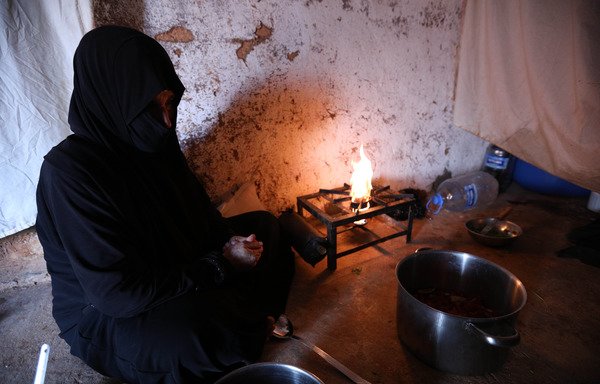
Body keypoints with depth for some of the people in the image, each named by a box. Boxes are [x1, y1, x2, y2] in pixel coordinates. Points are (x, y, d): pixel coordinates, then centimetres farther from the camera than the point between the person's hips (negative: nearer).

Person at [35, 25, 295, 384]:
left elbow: (198, 210, 6)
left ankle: (251, 316, 1)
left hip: (174, 270, 8)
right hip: (103, 312, -7)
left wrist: (230, 243, -14)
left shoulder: (153, 141, -7)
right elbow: (117, 293, -31)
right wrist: (219, 266, -26)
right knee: (193, 331, -38)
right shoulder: (68, 172, -29)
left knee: (264, 225, 7)